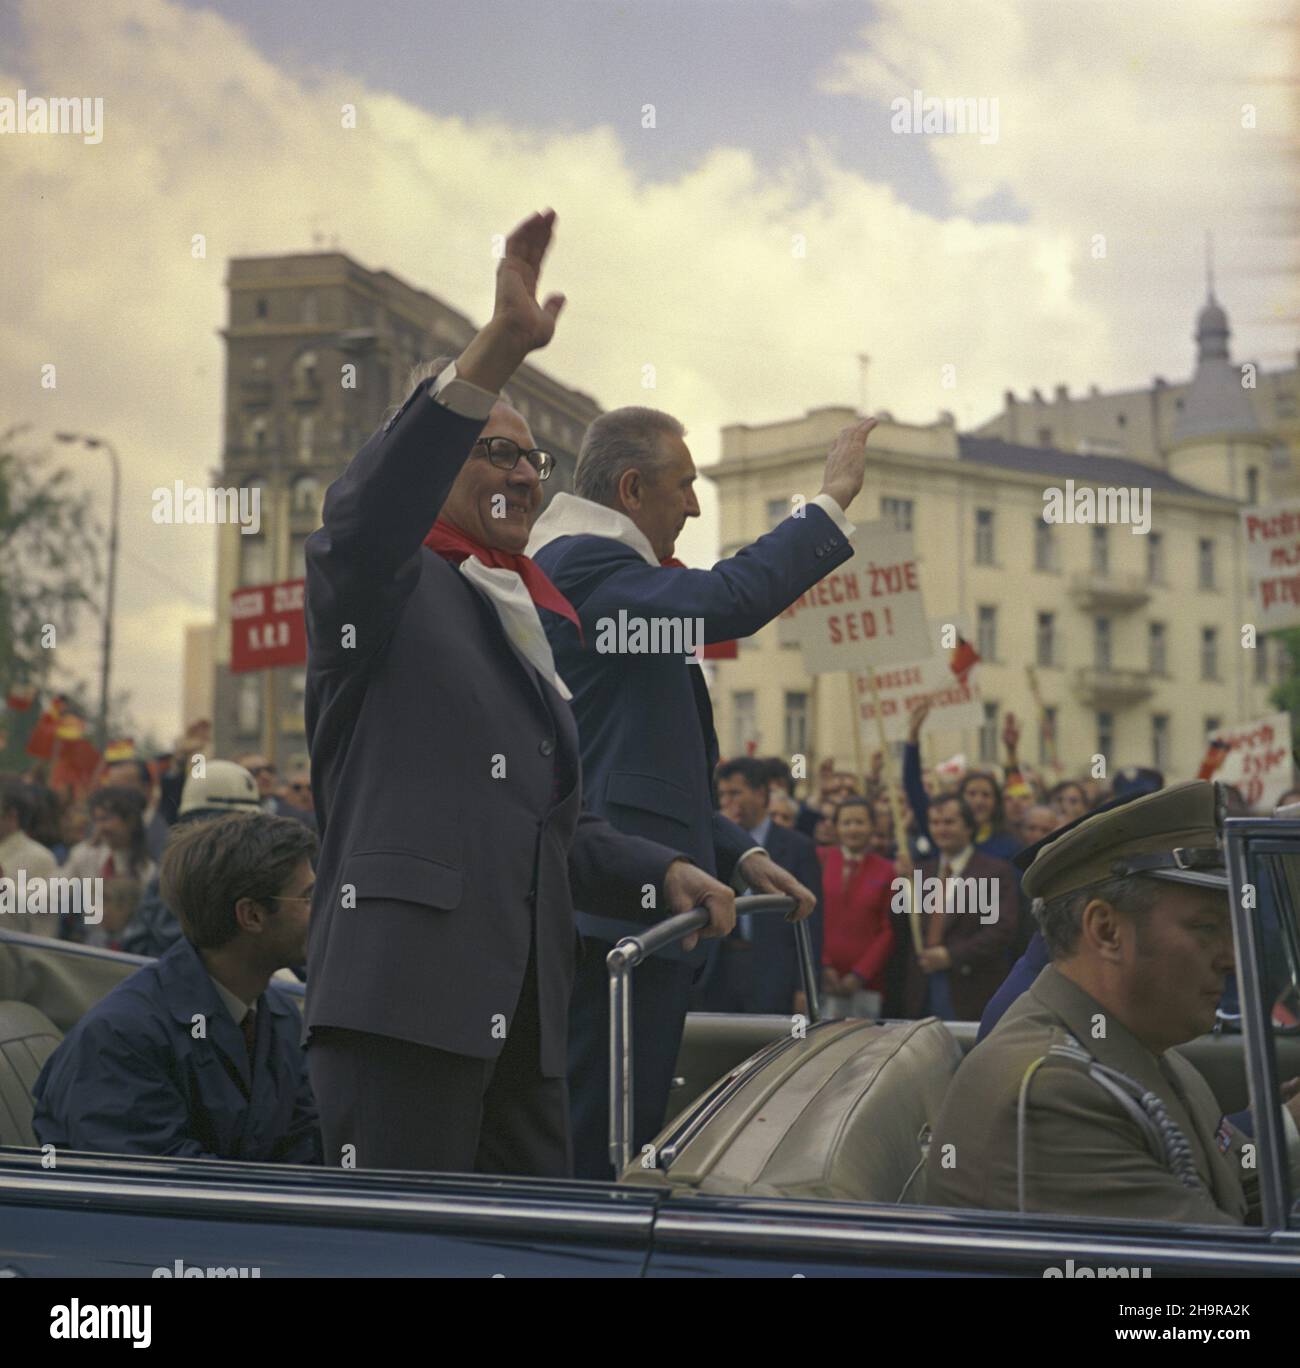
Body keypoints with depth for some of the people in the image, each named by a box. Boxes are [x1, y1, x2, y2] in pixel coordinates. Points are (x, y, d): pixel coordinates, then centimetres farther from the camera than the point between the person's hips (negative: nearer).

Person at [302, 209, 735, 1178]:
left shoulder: (532, 627, 27)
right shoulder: (389, 588, 3)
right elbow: (367, 508, -22)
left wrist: (661, 874, 12)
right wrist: (500, 349, -30)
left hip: (524, 1018, 9)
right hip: (406, 996, -8)